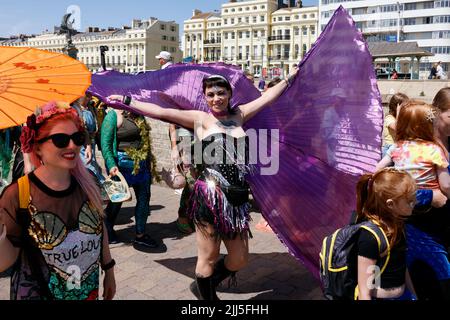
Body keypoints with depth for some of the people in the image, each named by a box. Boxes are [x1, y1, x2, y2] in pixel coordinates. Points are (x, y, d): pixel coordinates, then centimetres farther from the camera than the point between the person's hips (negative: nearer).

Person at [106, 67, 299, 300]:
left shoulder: (238, 115, 13)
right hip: (210, 196, -5)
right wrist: (127, 101, -10)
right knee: (209, 258, 5)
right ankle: (207, 295, 30)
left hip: (237, 199, 6)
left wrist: (289, 78, 33)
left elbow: (267, 97, 23)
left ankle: (205, 285, 40)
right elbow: (162, 112, -6)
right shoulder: (201, 119, 0)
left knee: (239, 260, 13)